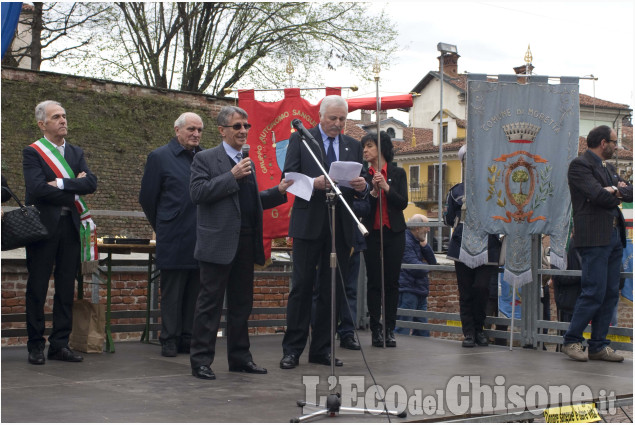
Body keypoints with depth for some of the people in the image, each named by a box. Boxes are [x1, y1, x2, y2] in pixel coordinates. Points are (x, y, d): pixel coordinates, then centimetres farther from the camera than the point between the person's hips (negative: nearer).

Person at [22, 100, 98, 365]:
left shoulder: (76, 153, 15)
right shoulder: (32, 153, -1)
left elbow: (91, 183, 0)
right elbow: (37, 188, -16)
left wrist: (61, 184, -13)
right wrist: (74, 189, -8)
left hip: (70, 226, 5)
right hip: (43, 226, -5)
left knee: (66, 289, 6)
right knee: (37, 288, 1)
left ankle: (60, 344, 13)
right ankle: (36, 346, 9)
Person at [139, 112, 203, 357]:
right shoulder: (159, 157, -1)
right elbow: (147, 198, 3)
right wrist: (163, 228, 7)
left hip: (200, 240, 4)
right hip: (174, 240, -4)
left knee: (194, 292, 8)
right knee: (171, 293, 1)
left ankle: (188, 338, 16)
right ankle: (169, 340, 8)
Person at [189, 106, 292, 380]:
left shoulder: (247, 164, 20)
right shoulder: (205, 159, -2)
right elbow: (197, 192, -15)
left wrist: (279, 191, 9)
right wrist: (232, 176, -17)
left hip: (246, 244, 7)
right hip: (219, 243, -7)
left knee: (242, 303, 12)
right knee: (210, 302, -3)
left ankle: (239, 357, 20)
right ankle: (201, 360, 3)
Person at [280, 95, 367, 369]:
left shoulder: (353, 146, 16)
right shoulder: (300, 139, 5)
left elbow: (361, 185, 13)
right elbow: (288, 177, -4)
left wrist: (363, 186, -11)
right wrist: (313, 183, -21)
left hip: (340, 226, 4)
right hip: (309, 223, -4)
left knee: (332, 289, 6)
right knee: (302, 286, -3)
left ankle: (322, 349, 14)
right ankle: (292, 349, 3)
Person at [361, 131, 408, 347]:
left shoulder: (397, 173, 5)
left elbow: (403, 203, -3)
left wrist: (386, 187, -15)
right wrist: (373, 191, -18)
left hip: (394, 232, 0)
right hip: (371, 232, 0)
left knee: (392, 281, 1)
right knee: (374, 282, -1)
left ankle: (390, 330, 5)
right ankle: (376, 330, 3)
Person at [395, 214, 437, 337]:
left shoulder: (418, 241, 18)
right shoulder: (405, 241, -14)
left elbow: (433, 261, 12)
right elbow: (417, 269, -21)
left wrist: (424, 244, -1)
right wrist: (426, 266, 2)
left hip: (420, 292, 10)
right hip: (407, 291, -10)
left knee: (423, 332, 11)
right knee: (402, 331, -11)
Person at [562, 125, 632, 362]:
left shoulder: (608, 168, 22)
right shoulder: (580, 165, -6)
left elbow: (629, 193, 14)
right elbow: (598, 194, -19)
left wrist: (616, 190, -6)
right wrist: (617, 195, 0)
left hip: (614, 236, 9)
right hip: (594, 238, -9)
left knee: (610, 294, 7)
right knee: (594, 293, -10)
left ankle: (598, 346, 14)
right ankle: (571, 341, 3)